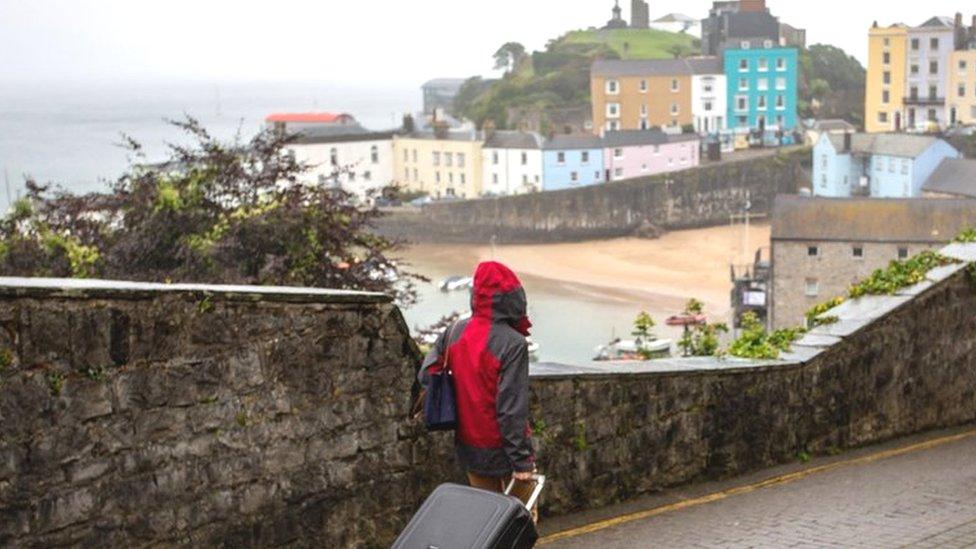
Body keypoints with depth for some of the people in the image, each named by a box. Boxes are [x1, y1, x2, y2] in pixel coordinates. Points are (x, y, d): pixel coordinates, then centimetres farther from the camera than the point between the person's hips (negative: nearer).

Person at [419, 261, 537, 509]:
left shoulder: (454, 331, -3)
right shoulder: (513, 344, -21)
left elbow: (426, 374, 5)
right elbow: (512, 407, -21)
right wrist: (522, 461, -16)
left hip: (468, 447, 6)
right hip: (501, 448, -6)